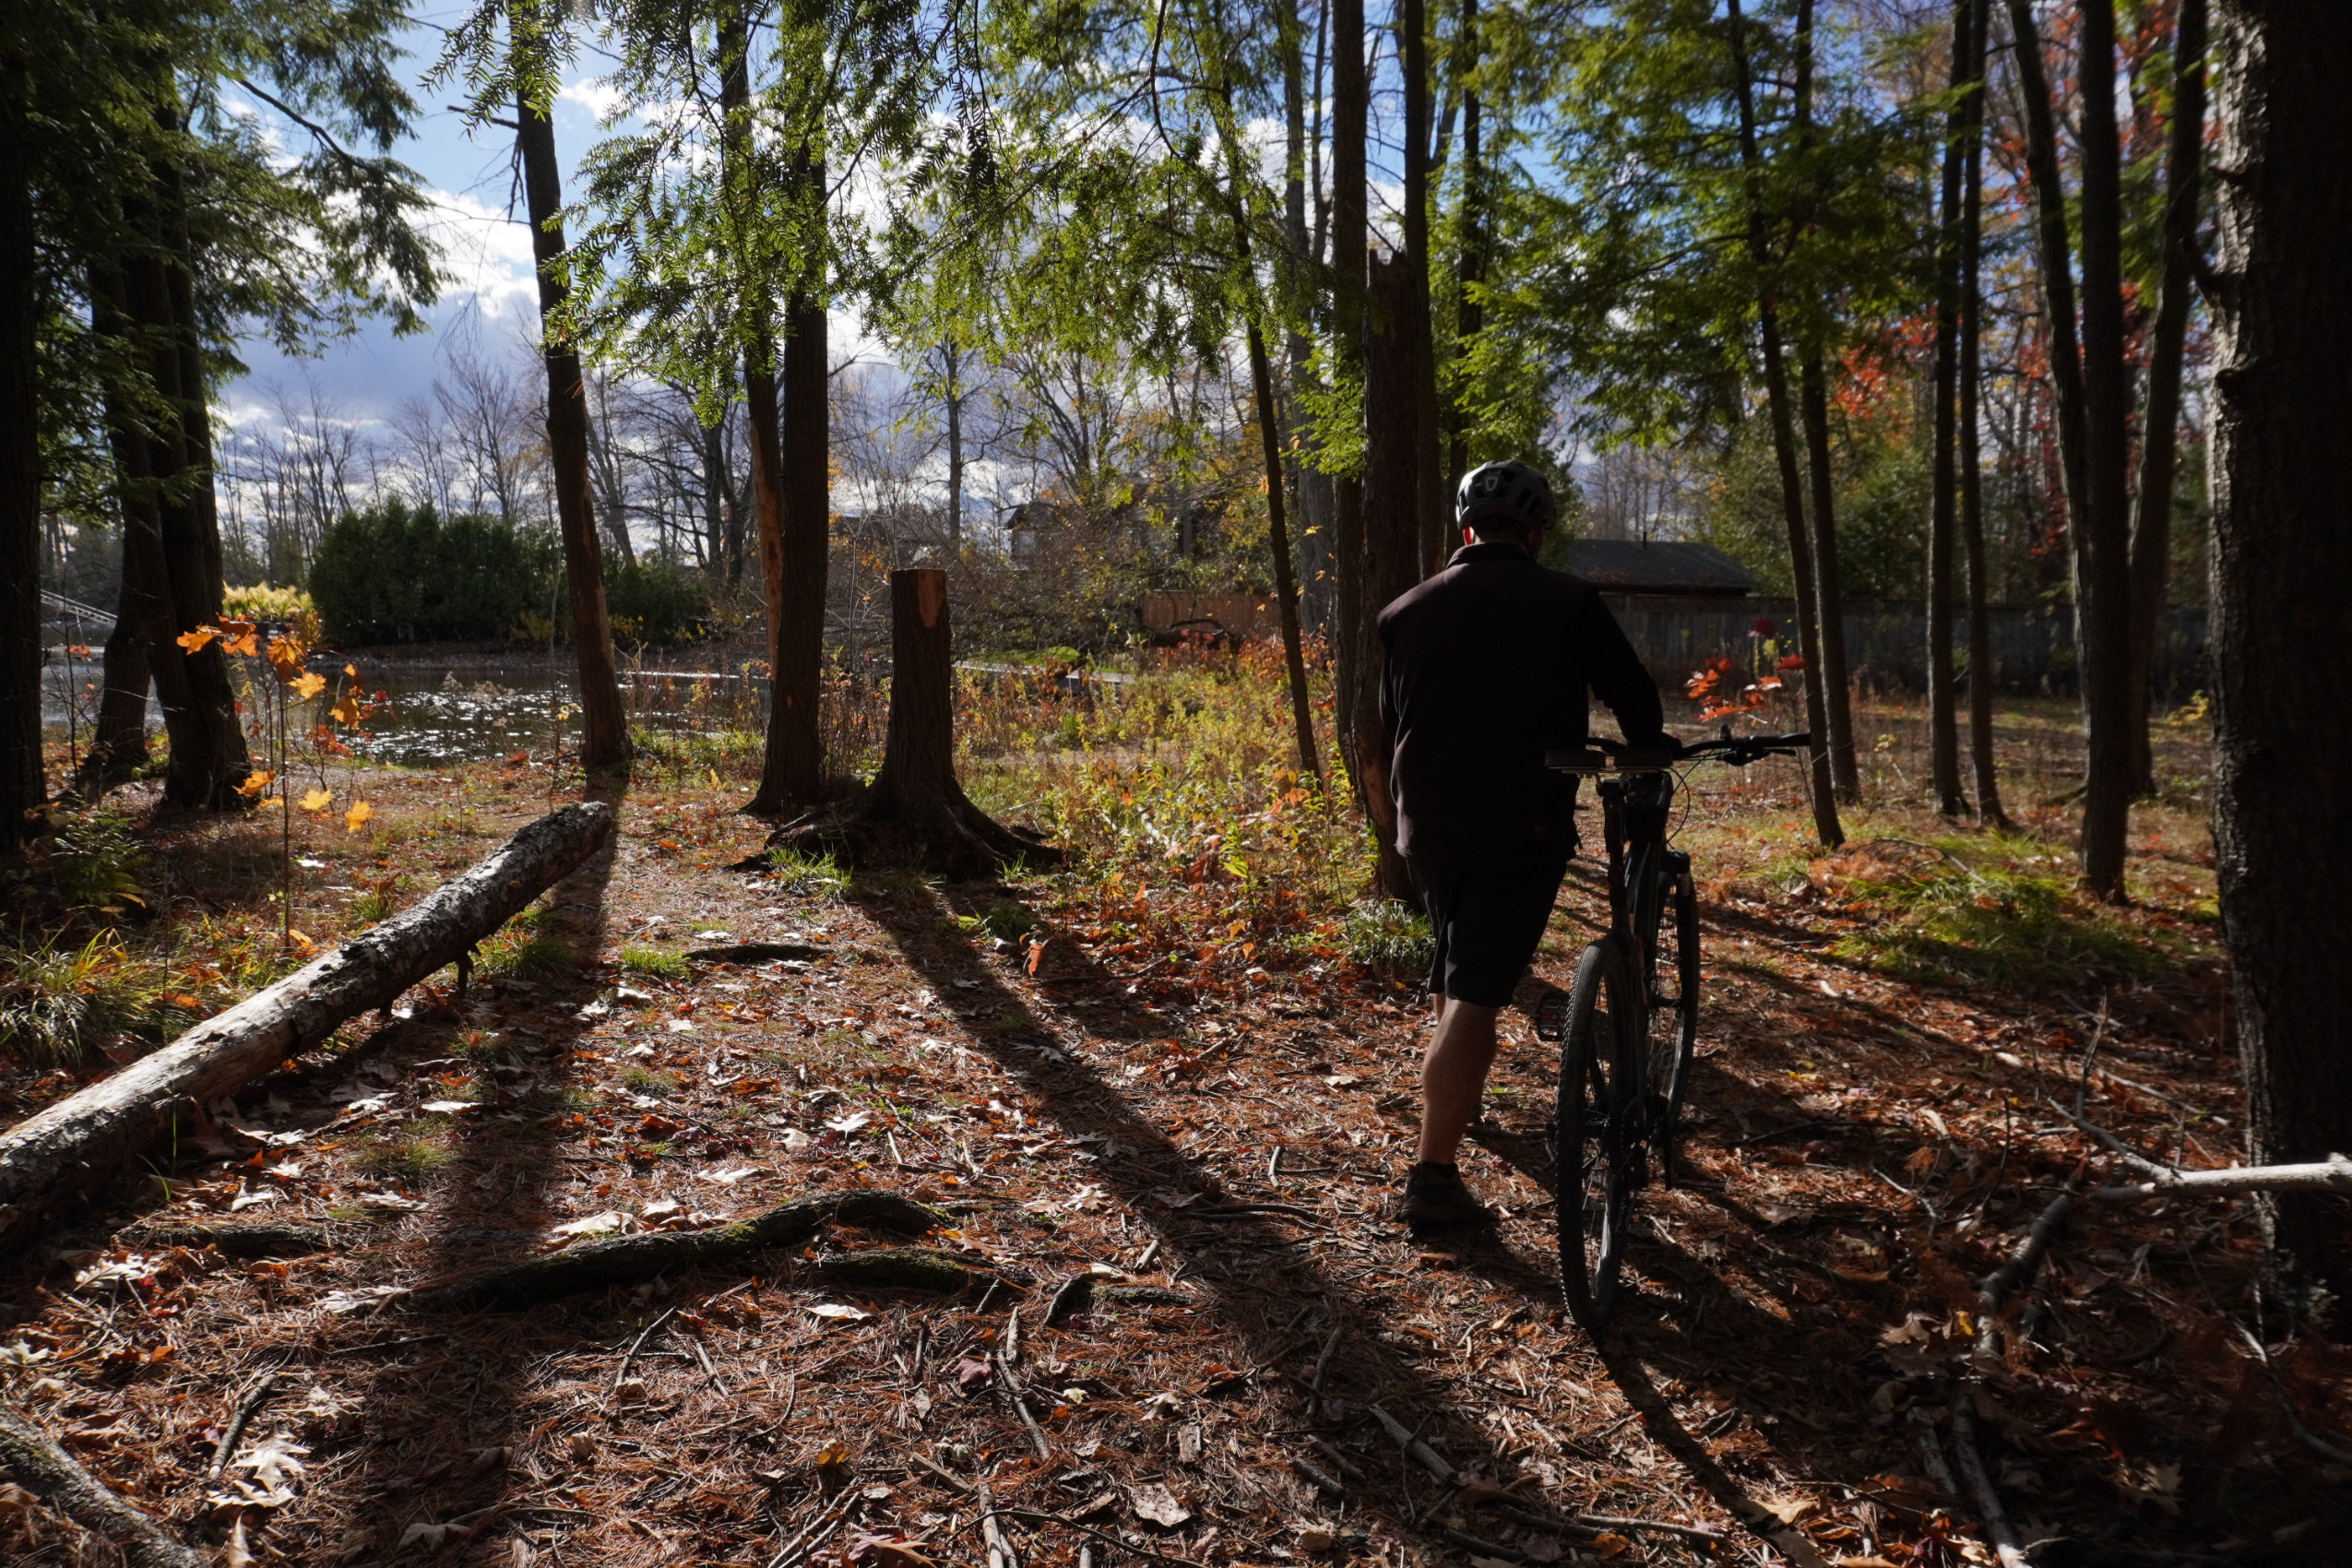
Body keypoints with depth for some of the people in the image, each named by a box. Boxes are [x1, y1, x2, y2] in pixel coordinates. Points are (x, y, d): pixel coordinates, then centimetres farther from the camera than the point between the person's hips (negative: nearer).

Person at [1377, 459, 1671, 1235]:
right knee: (1476, 992, -4)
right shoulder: (1567, 602, -4)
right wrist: (1653, 758, 25)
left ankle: (1456, 1097, 46)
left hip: (1427, 825, 4)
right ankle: (1432, 1174, -7)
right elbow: (1633, 694, 4)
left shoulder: (1406, 612, 4)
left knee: (1455, 967, 26)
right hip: (1522, 825, -4)